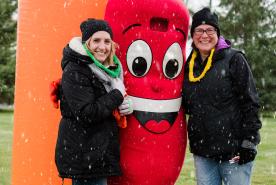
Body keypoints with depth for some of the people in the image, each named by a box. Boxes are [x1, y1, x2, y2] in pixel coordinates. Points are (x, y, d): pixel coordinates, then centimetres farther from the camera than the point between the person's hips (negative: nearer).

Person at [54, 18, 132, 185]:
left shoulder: (107, 69, 12)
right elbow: (86, 114, -22)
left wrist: (124, 107, -1)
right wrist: (117, 97, -12)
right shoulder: (74, 72, -14)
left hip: (99, 153, 9)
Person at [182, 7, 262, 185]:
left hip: (234, 149, -5)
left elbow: (250, 102, -8)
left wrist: (249, 142, -12)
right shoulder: (189, 65, 10)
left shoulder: (233, 59, -5)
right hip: (201, 151, 5)